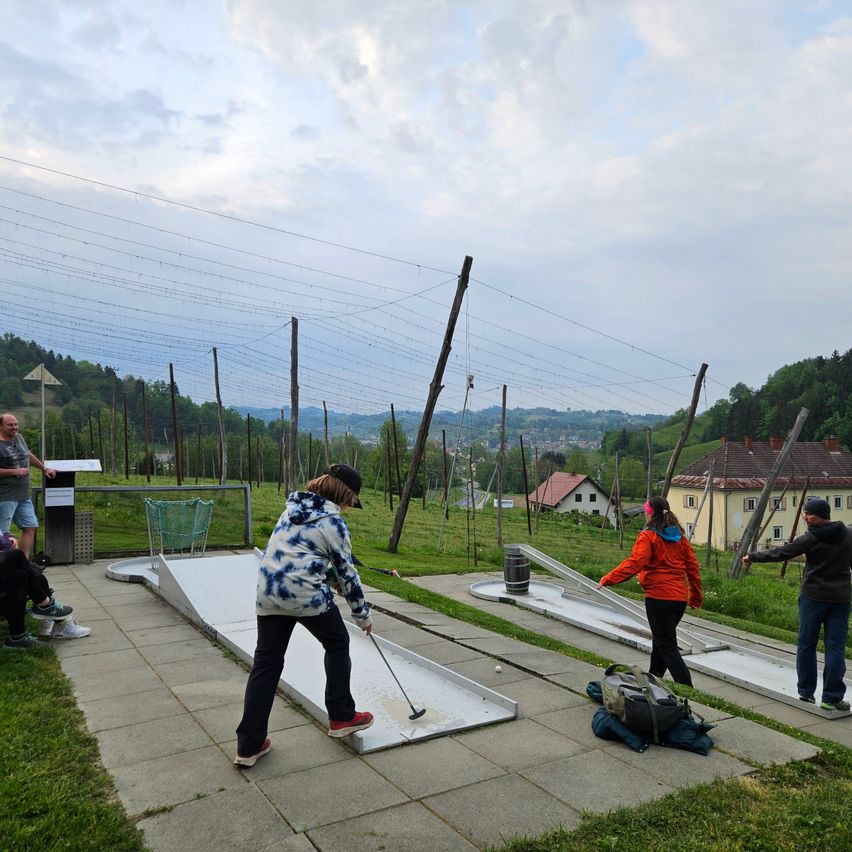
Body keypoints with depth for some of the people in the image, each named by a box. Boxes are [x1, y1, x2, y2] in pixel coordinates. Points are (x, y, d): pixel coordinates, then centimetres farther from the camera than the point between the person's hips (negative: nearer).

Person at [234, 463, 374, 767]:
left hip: (269, 593, 6)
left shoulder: (293, 507, 13)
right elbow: (346, 574, 0)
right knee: (337, 644, 17)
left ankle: (249, 745, 13)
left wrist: (330, 567, 28)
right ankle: (341, 717, 27)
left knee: (267, 662, 11)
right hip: (307, 595, -6)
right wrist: (362, 614, 12)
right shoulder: (334, 523, -6)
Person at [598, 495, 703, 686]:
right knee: (660, 640, 22)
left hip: (658, 597, -8)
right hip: (680, 597, 8)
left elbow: (634, 563, -24)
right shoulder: (679, 536, 11)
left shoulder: (648, 536, -11)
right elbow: (692, 566, 14)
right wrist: (696, 596, 23)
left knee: (667, 646, -1)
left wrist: (608, 579, -20)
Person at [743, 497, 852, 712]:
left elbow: (781, 553, -8)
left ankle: (806, 692, 15)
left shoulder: (812, 538, -11)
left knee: (806, 644, 9)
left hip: (813, 597, -3)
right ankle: (832, 698, 3)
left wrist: (752, 556, 1)